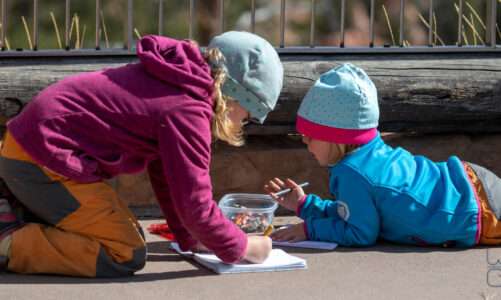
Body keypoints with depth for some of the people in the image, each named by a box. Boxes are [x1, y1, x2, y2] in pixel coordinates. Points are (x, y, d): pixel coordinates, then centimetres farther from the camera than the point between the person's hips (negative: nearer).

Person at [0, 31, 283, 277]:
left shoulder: (176, 83, 13)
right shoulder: (188, 112, -18)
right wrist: (241, 248, -4)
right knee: (127, 256, -11)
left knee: (130, 235, 18)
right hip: (43, 162, -10)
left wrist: (191, 238, 21)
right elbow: (195, 205, -19)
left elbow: (166, 175, 19)